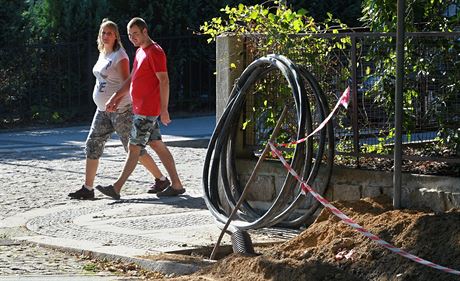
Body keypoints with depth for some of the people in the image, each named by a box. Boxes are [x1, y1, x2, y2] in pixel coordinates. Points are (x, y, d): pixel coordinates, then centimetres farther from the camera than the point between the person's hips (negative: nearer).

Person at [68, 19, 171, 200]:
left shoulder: (120, 56, -11)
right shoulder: (103, 55, 13)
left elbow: (127, 82, -16)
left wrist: (116, 100, -27)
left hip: (120, 110, -8)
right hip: (103, 110, 8)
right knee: (92, 145, 2)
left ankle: (161, 179, 8)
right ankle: (87, 189, 4)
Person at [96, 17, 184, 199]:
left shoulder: (155, 52, -15)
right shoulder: (140, 52, 16)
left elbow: (164, 81, -18)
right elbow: (131, 80, 20)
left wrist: (164, 110, -20)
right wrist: (116, 98, 13)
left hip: (147, 111, -10)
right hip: (140, 108, 10)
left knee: (133, 147, -6)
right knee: (157, 145, 10)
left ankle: (116, 188, -3)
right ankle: (176, 185, 12)